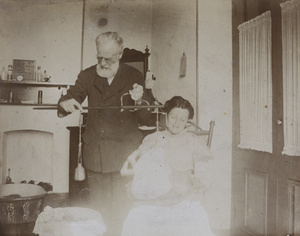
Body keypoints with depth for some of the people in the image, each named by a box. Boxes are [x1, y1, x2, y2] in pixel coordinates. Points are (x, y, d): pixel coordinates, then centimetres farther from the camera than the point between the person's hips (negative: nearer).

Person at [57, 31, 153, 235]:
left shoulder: (134, 77, -2)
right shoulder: (88, 76, 5)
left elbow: (145, 120, -2)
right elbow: (68, 100, 10)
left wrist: (139, 101, -23)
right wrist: (66, 103, -14)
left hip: (125, 156, -2)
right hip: (95, 155, 3)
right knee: (100, 209, 14)